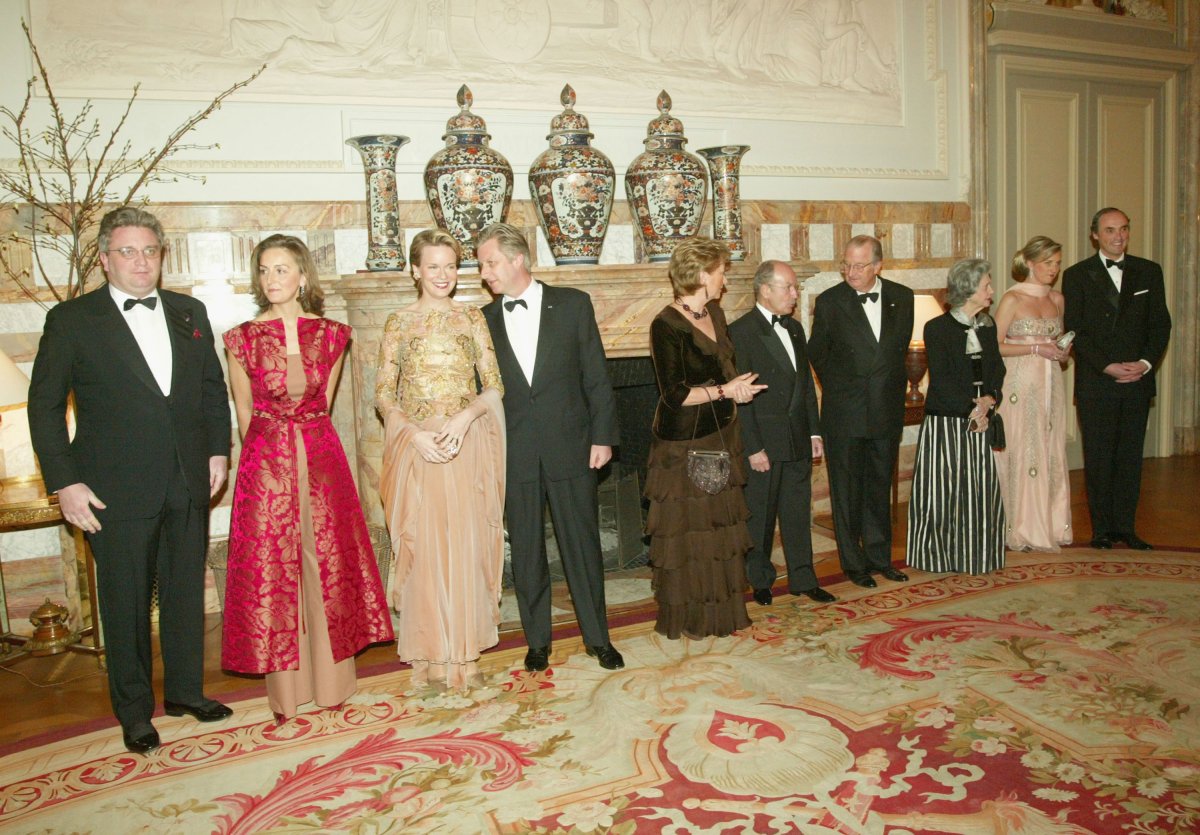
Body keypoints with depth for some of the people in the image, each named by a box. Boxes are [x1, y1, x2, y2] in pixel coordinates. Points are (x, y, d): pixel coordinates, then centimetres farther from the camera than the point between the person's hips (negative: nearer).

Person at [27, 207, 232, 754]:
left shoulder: (189, 313, 9)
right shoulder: (71, 320, -2)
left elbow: (213, 388, 16)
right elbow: (45, 406, -2)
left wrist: (218, 449, 6)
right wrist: (64, 482, -8)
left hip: (188, 482, 4)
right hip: (117, 491, -3)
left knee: (186, 592, 14)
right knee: (126, 602, 7)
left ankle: (185, 690, 31)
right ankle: (134, 712, 24)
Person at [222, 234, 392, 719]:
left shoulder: (331, 335, 2)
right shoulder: (243, 338, -1)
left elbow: (322, 403, 10)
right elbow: (244, 414, 6)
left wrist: (304, 441, 9)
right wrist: (274, 453, 10)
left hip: (320, 457, 1)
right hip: (266, 462, -1)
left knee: (327, 564, 6)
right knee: (272, 568, 4)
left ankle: (330, 681, 21)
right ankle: (286, 689, 17)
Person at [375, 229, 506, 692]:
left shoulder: (472, 318, 7)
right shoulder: (399, 323, 4)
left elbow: (494, 386, 2)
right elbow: (383, 394, 1)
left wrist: (464, 418, -16)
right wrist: (415, 433, -15)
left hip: (468, 444, 1)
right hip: (417, 446, -1)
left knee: (468, 545, 4)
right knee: (423, 546, 2)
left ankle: (464, 653, 17)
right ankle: (431, 656, 15)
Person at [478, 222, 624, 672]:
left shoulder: (572, 304, 1)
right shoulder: (485, 320, 6)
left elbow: (597, 376, 0)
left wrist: (602, 436, -4)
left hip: (570, 446, -2)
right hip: (514, 454, 2)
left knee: (582, 545, 6)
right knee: (525, 551, 9)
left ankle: (597, 636, 22)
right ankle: (537, 640, 25)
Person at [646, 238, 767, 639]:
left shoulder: (714, 313, 9)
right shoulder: (667, 325, -18)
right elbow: (674, 394, -21)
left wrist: (737, 386, 3)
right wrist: (724, 390, -17)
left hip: (720, 437, 8)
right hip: (684, 443, -8)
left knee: (721, 526, 15)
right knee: (685, 531, 2)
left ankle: (720, 609, 30)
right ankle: (685, 617, 17)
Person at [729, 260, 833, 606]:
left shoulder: (794, 328, 12)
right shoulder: (740, 332, -12)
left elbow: (806, 383, 16)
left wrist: (814, 431, 12)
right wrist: (753, 447, -16)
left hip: (798, 439, 7)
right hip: (763, 442, -6)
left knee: (798, 512, 14)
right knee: (760, 515, 7)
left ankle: (802, 578, 25)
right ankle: (760, 580, 23)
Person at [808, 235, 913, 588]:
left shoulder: (902, 297, 1)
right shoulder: (829, 301, -8)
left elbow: (902, 346, 14)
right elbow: (817, 353, 4)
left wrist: (892, 384, 12)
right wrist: (839, 388, 8)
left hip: (888, 410, 3)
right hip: (845, 413, -3)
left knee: (879, 487, 15)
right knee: (847, 491, 6)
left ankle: (879, 557, 28)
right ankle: (853, 563, 18)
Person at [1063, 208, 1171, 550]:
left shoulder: (1149, 272, 10)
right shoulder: (1077, 275, 1)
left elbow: (1161, 324, 7)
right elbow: (1075, 330, -4)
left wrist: (1146, 362, -8)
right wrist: (1107, 366, -12)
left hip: (1138, 380, 3)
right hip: (1095, 382, -2)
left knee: (1131, 456, 6)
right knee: (1098, 458, 1)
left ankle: (1125, 526, 14)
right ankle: (1102, 529, 10)